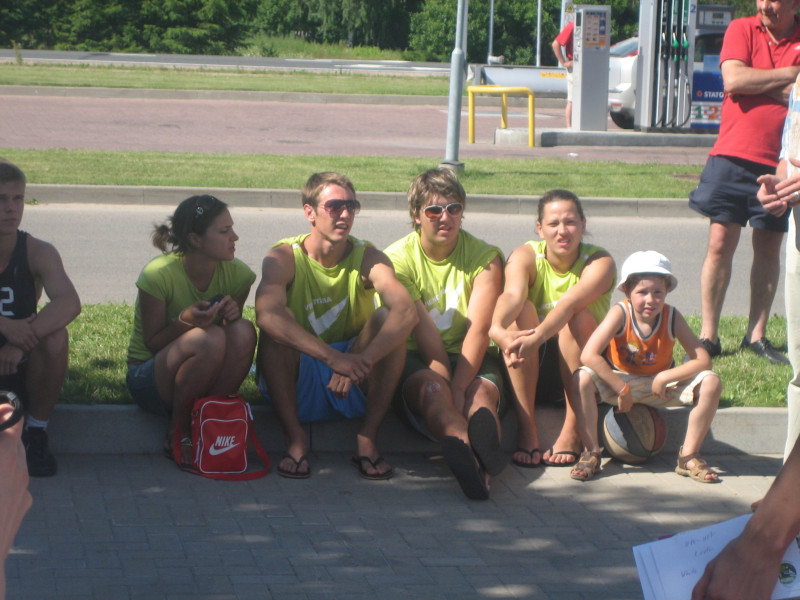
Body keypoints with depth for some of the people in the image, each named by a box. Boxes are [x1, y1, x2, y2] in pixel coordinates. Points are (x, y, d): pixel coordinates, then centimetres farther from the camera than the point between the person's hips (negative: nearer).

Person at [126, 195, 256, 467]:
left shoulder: (236, 273, -6)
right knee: (210, 337, -35)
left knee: (243, 332, -27)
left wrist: (232, 316, -19)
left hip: (204, 382, 4)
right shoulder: (159, 274, -19)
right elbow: (152, 343, -13)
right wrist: (184, 321, -32)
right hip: (149, 378, -4)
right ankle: (178, 431, -15)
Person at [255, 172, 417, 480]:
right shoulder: (284, 257, -11)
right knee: (278, 323, -28)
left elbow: (407, 312, -27)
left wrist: (362, 362, -44)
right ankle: (295, 439, -23)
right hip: (295, 380, -2)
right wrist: (333, 357, -45)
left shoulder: (367, 258, -7)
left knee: (387, 318, -21)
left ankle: (368, 439, -20)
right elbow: (266, 315, -34)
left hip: (355, 388, 2)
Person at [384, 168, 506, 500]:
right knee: (430, 386, -36)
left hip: (471, 359, 2)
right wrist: (446, 385, -27)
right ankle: (473, 454, -69)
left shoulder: (484, 257, 1)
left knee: (481, 391, -32)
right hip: (416, 360, -2)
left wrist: (458, 388, -27)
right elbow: (424, 332, -14)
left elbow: (478, 328, -13)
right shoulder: (398, 258, -2)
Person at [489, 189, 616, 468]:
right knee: (522, 309, -26)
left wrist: (536, 337, -53)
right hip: (530, 370, 1)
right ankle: (526, 427, -29)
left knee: (580, 317, -30)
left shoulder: (600, 262, -13)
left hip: (583, 366, -1)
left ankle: (572, 431, -26)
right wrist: (497, 329, -55)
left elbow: (569, 303, -34)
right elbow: (512, 295, -32)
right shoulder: (525, 256, -9)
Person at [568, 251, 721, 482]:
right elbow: (589, 355, -32)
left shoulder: (672, 317, -17)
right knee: (582, 379, -33)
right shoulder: (620, 313, -22)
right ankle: (591, 453, -17)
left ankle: (688, 456, -8)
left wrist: (664, 378, -27)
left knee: (711, 383, -21)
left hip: (659, 384, 2)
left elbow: (703, 360, -20)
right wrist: (622, 390, -30)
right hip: (619, 382, -2)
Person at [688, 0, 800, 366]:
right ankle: (708, 336, 5)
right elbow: (733, 79, -14)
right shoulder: (741, 30, 2)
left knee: (769, 248, 7)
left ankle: (757, 334, 17)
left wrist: (758, 82, -11)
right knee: (720, 244, -1)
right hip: (733, 157, -1)